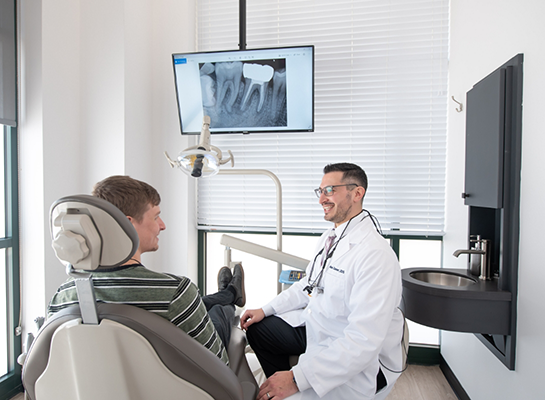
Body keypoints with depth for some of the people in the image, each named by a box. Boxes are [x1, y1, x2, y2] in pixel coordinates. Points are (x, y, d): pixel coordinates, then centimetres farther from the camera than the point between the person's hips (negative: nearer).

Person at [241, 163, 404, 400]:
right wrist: (266, 310, 7)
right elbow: (309, 284, 15)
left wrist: (297, 379, -32)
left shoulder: (376, 255, -29)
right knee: (258, 328, 14)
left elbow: (364, 341, -32)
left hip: (360, 361, -9)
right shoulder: (330, 237, 3)